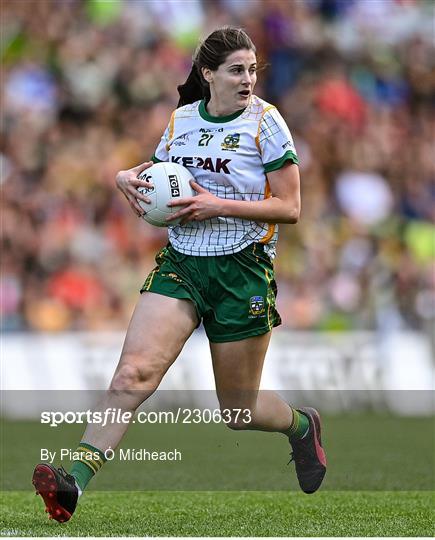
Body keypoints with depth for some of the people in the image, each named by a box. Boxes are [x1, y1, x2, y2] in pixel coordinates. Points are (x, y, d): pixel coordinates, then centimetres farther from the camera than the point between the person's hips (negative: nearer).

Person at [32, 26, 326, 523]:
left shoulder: (265, 122, -5)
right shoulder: (182, 119, 7)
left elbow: (289, 208, -7)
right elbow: (160, 178, 22)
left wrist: (220, 205, -17)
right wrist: (127, 178, -1)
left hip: (242, 271, -3)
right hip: (180, 262, 3)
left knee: (238, 412, 8)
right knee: (134, 370, -20)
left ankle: (301, 425, 42)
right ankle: (74, 481, -29)